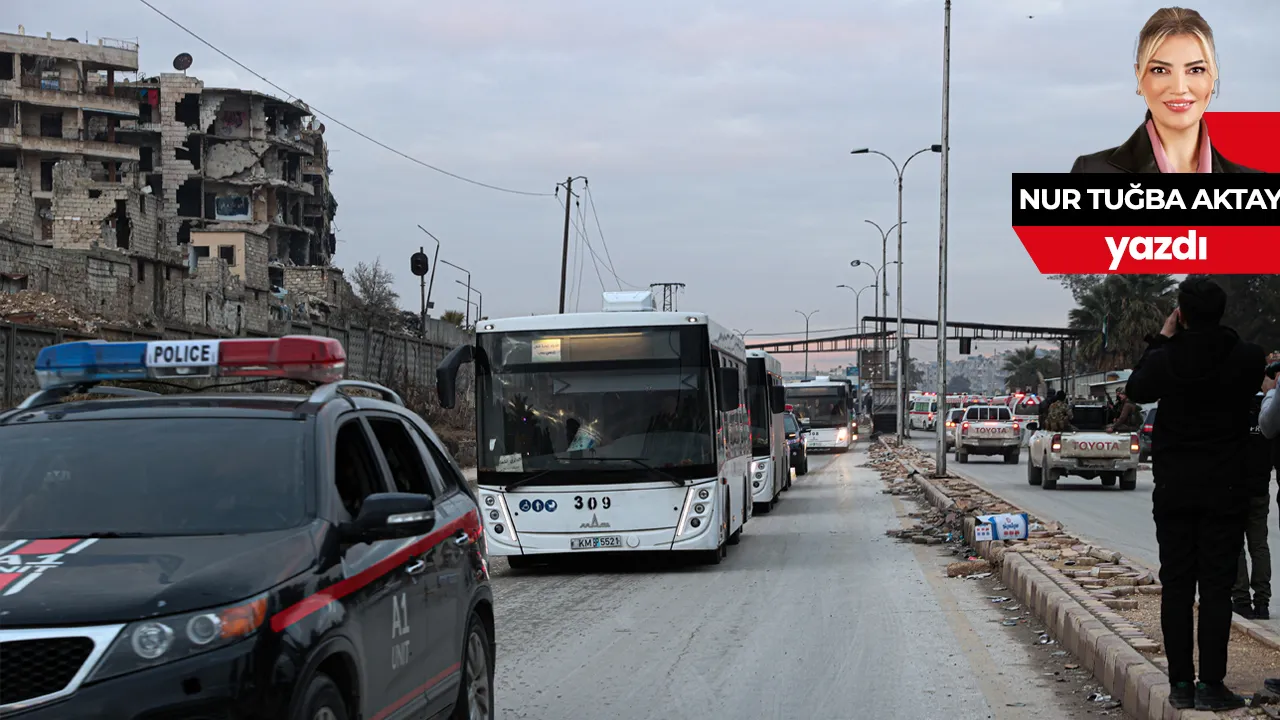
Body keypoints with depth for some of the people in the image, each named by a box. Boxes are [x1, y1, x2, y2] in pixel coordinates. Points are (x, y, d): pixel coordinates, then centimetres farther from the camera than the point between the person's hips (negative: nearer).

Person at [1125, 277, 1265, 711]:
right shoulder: (1247, 359, -11)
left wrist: (1161, 340, 16)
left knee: (1176, 586, 7)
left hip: (1174, 489, 1)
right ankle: (1211, 685, -2)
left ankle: (1181, 683, 8)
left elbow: (1135, 390, 12)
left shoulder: (1165, 360, -9)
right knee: (1217, 587, 1)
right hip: (1226, 489, -1)